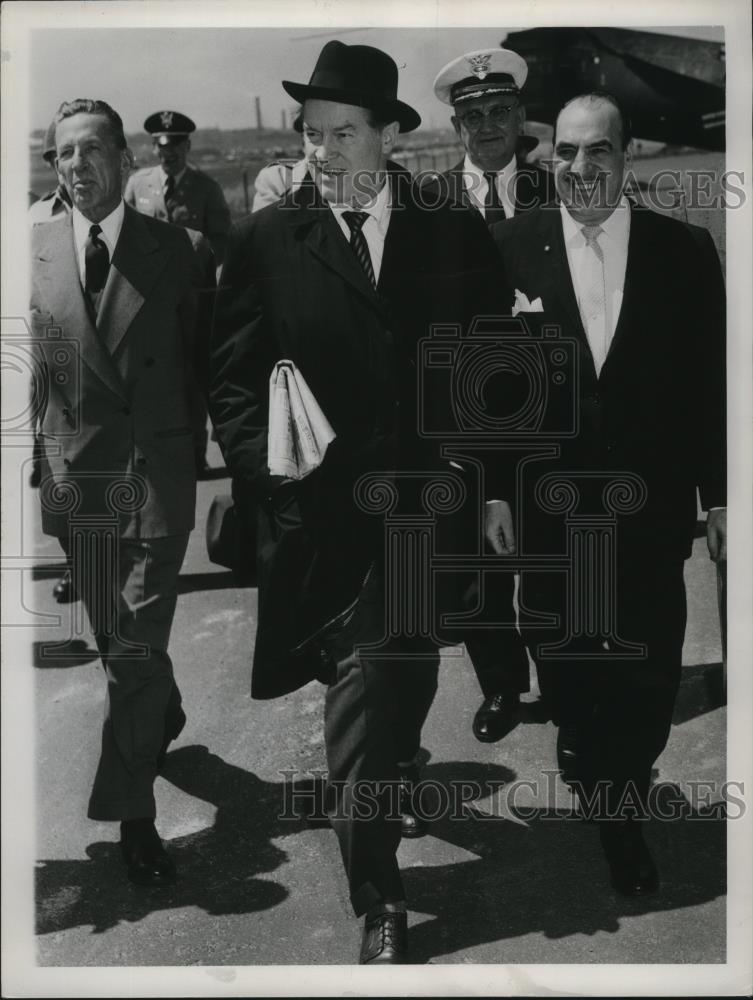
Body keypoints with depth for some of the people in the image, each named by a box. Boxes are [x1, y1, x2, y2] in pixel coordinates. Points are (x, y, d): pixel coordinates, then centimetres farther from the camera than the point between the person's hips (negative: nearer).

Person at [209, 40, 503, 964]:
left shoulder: (454, 234, 4)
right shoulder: (266, 240, -1)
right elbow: (231, 379, 0)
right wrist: (268, 470, -13)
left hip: (427, 504, 2)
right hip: (324, 511, -2)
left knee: (407, 674, 16)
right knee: (359, 697, 0)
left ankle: (394, 771, 47)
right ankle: (379, 905, 17)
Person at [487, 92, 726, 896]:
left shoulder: (684, 250, -3)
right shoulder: (510, 247, -4)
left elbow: (713, 383, 0)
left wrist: (720, 497, 0)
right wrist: (492, 489, -4)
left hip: (649, 506, 0)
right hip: (546, 504, 0)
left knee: (649, 678, 6)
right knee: (561, 662, 15)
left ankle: (622, 809, 29)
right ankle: (581, 747, 45)